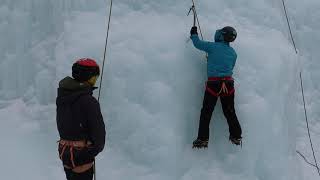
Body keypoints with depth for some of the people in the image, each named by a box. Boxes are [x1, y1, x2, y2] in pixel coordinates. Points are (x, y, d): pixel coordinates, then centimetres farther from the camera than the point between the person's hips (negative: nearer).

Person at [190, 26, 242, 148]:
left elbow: (197, 43, 4)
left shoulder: (213, 47, -7)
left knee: (206, 112, 3)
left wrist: (194, 33, 23)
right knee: (230, 112, 14)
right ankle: (236, 137, 18)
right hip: (228, 83, 4)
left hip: (213, 83, -4)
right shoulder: (233, 52, 9)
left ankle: (203, 139, 2)